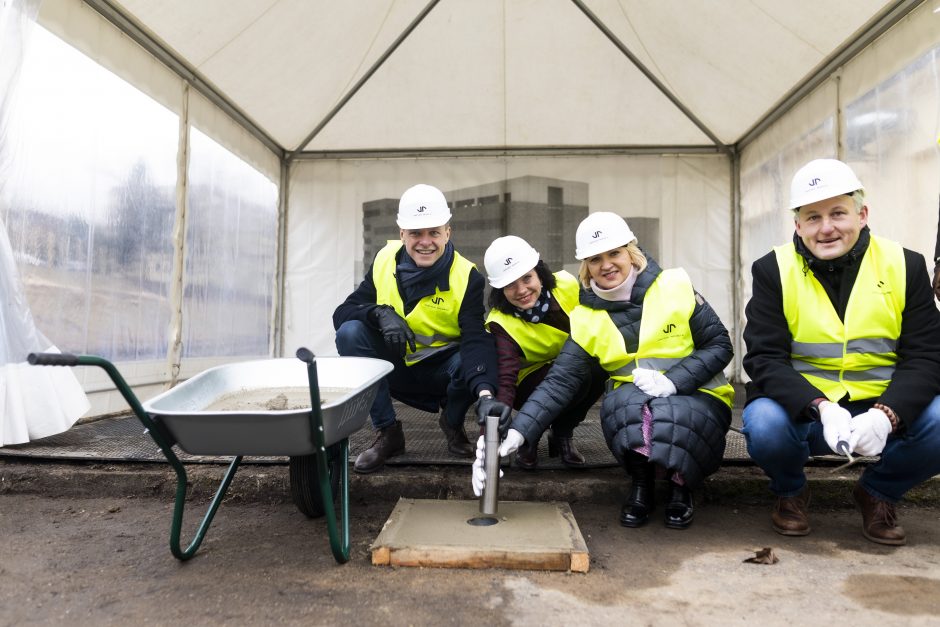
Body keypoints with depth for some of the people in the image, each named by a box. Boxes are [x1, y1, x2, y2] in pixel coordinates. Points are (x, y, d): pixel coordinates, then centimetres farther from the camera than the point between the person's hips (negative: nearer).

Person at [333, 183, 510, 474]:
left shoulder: (467, 276, -17)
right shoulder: (385, 261, -8)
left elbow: (476, 341, -29)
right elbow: (342, 313, -10)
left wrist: (484, 393, -48)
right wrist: (380, 313, -32)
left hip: (442, 370, -2)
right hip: (395, 368, 2)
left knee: (470, 360, -34)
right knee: (349, 333, -23)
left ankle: (452, 423, 2)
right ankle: (387, 432, -8)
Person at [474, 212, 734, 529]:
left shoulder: (675, 287, -9)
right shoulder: (586, 319, -5)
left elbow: (720, 345, -4)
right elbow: (558, 383, -13)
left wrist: (673, 381, -22)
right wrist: (514, 436, -26)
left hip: (695, 399, -1)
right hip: (631, 404, 1)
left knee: (672, 416, -35)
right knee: (631, 402, -34)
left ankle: (680, 487, 0)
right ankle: (641, 485, -4)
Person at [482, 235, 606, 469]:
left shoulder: (567, 286, -19)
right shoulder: (500, 323, -26)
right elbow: (505, 379, -35)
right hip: (530, 384, -4)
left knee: (599, 366, -30)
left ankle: (562, 433, -4)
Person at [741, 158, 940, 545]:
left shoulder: (904, 265, 0)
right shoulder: (773, 270, -5)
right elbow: (765, 358, -12)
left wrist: (886, 415, -25)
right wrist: (822, 409, -29)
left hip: (881, 411, 2)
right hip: (801, 408, -2)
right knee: (764, 423, -33)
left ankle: (878, 493, 9)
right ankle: (790, 492, 5)